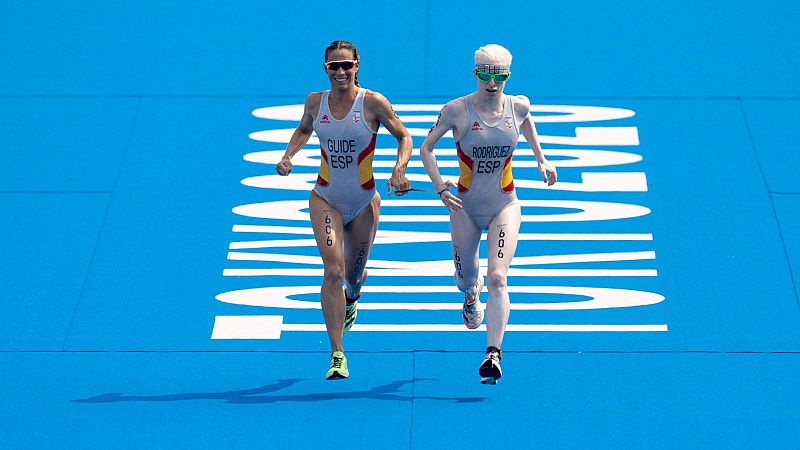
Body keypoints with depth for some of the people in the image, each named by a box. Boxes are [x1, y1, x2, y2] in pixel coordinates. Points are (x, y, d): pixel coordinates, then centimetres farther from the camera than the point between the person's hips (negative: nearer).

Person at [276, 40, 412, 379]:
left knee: (353, 275, 15)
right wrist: (289, 155, 2)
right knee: (333, 270, -17)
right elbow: (303, 130, 19)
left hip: (364, 204, 0)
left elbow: (404, 137, -3)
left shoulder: (373, 103, -11)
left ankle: (350, 299, 56)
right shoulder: (315, 102, -2)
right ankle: (337, 355, -15)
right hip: (326, 200, 0)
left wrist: (399, 170, -19)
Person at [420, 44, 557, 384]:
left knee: (497, 278, -17)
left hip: (504, 206, 0)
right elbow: (426, 148, -5)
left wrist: (541, 159, 15)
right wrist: (441, 188, -15)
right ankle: (472, 294, 54)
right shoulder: (457, 110, -13)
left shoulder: (518, 106, -6)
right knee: (465, 277, 15)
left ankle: (493, 353, -21)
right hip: (465, 206, 0)